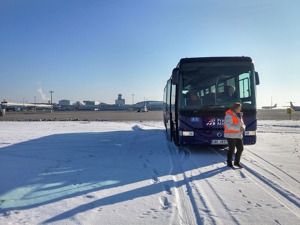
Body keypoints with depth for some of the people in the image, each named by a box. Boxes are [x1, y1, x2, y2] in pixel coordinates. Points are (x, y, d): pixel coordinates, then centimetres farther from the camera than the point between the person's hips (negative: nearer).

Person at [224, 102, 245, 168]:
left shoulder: (239, 115, 13)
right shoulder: (229, 115, -14)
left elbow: (242, 124, 16)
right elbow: (229, 126, -24)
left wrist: (243, 128, -8)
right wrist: (239, 128, -23)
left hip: (238, 135, 8)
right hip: (231, 135, -8)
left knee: (240, 148, 7)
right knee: (231, 150, -1)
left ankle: (236, 162, 21)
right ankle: (229, 163, 14)